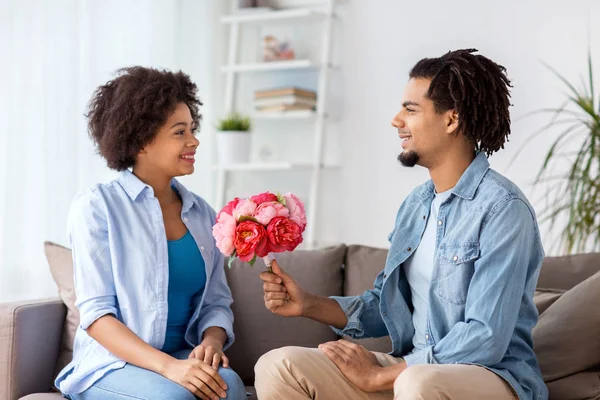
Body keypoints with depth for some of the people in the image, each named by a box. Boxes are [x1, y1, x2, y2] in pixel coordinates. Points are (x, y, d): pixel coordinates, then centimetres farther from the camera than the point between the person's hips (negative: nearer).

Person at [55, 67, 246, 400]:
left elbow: (217, 302, 9)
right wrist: (167, 366, -26)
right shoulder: (97, 206, -6)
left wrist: (211, 341, -15)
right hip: (112, 365, -3)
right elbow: (96, 313, -12)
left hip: (184, 359, 4)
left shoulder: (202, 213, 9)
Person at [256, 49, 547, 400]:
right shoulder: (415, 204, 11)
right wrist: (309, 304, 0)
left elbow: (486, 338, -21)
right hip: (413, 369, 7)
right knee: (277, 367, -10)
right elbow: (385, 308, 16)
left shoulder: (503, 208, -14)